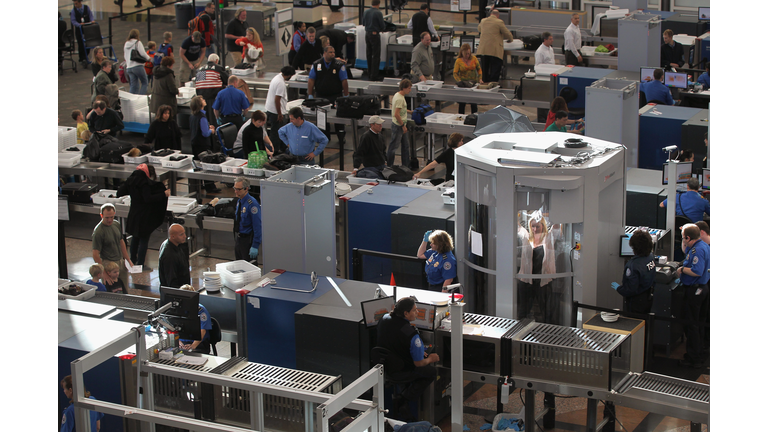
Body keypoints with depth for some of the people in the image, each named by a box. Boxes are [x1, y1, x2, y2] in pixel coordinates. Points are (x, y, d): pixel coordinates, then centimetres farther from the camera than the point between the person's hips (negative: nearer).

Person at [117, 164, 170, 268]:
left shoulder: (131, 180, 3)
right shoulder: (145, 183, -19)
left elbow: (119, 193, 6)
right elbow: (148, 199, -26)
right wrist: (164, 194, -22)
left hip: (133, 214, 8)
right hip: (144, 216, -8)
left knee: (136, 237, 24)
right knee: (144, 240, 1)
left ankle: (133, 260, 37)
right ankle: (140, 265, 2)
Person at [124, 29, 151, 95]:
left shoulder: (126, 44, 14)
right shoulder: (137, 43, -6)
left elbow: (125, 56, 18)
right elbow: (143, 53, -10)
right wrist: (148, 58, 7)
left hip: (129, 67, 6)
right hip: (138, 66, -6)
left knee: (134, 86, 8)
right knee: (144, 83, 2)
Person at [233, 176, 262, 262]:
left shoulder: (252, 204, -23)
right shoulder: (239, 200, 5)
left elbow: (258, 226, -23)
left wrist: (255, 246, -23)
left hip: (248, 240, -9)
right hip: (238, 238, 9)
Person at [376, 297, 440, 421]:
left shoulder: (384, 319, -8)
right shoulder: (411, 335, -31)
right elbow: (418, 363, -21)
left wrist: (419, 352, 14)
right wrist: (430, 359, 3)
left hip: (383, 365, 8)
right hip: (399, 372, -8)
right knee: (432, 371, 14)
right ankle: (403, 400, 5)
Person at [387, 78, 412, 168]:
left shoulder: (398, 95, 8)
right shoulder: (399, 98, -23)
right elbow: (396, 114, -26)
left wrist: (410, 112, 18)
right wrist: (403, 125, -20)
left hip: (401, 125, 10)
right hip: (398, 126, -10)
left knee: (405, 146, 16)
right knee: (393, 146, 1)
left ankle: (405, 165, 25)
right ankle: (389, 166, 10)